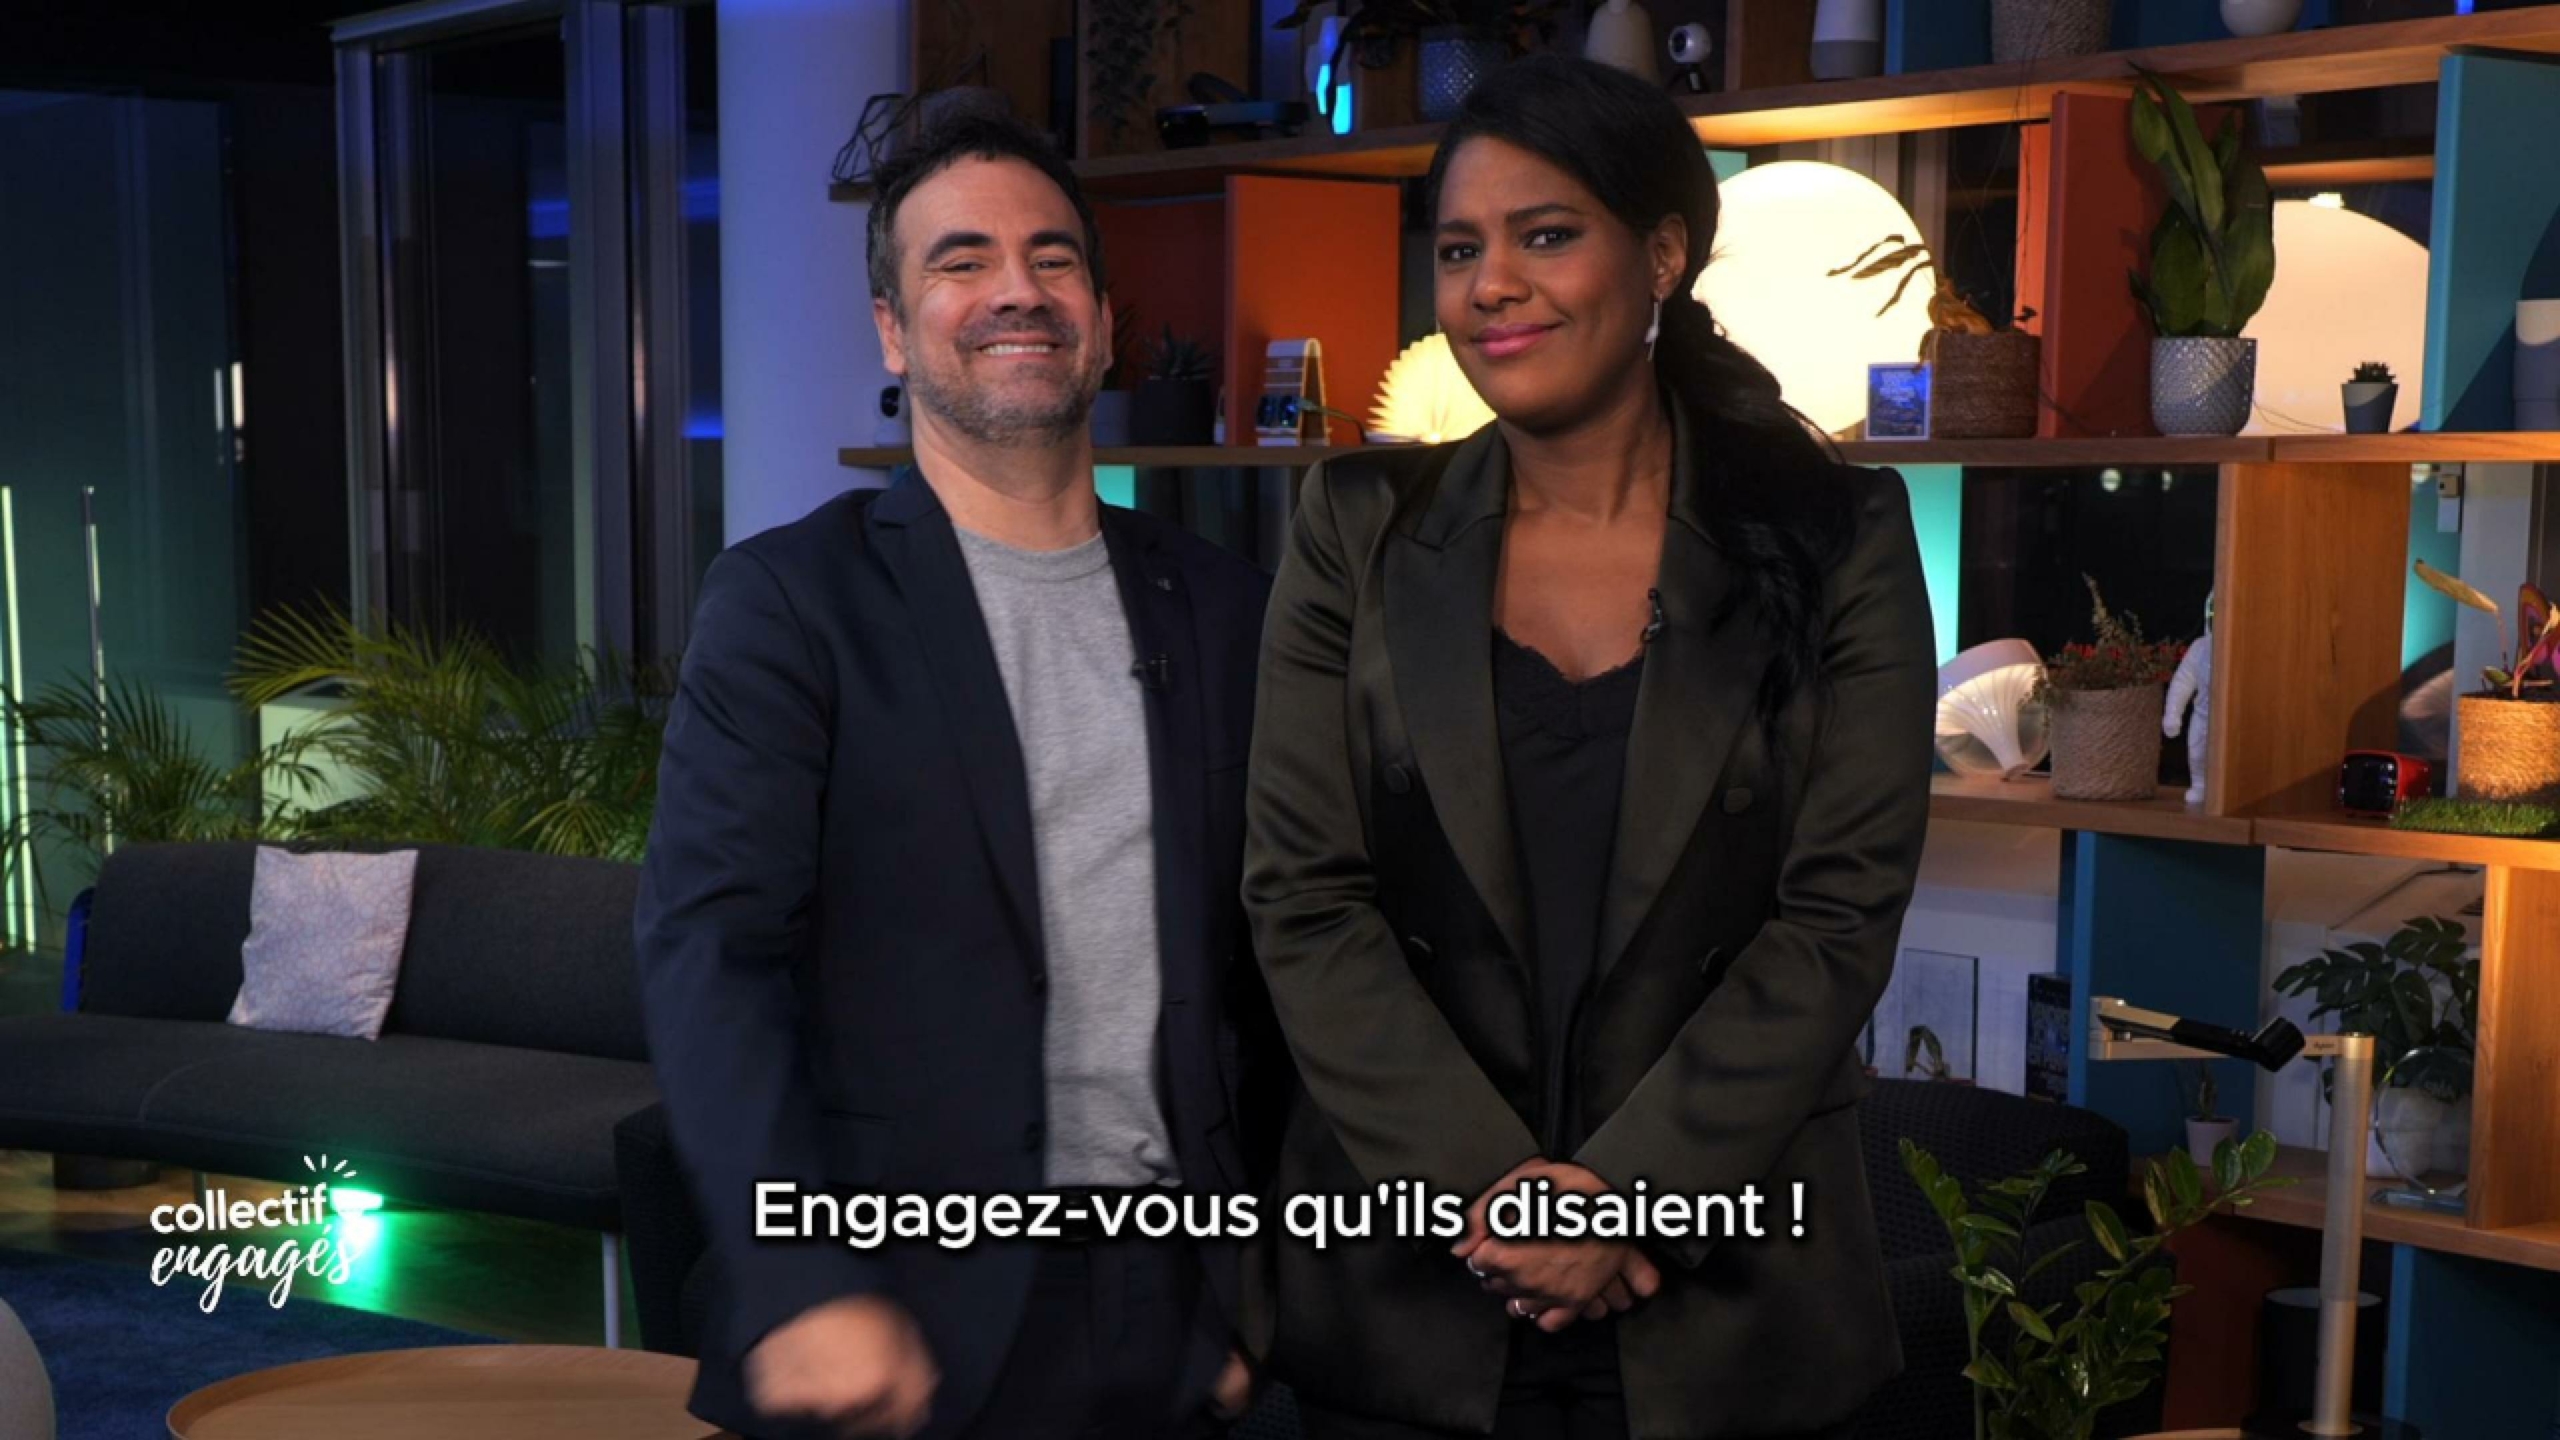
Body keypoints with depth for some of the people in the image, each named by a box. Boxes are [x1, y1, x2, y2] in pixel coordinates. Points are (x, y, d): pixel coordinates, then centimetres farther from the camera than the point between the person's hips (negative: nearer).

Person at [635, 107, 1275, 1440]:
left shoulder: (1219, 607, 8)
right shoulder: (788, 600, -4)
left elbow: (1266, 958, 11)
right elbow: (711, 952, -12)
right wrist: (802, 1286, -23)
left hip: (1173, 1313, 4)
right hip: (914, 1313, -4)